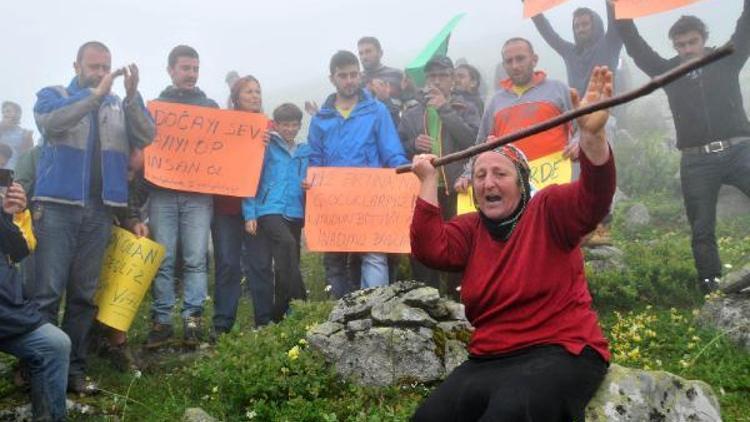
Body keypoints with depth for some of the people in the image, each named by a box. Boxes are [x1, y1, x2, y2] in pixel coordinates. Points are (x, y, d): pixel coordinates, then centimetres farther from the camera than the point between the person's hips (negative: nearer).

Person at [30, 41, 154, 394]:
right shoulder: (53, 95, 8)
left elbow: (146, 138, -2)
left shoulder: (119, 106, 14)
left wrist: (132, 96, -16)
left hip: (100, 209, 3)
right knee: (47, 292, -6)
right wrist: (95, 93, -22)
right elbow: (51, 124, -14)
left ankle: (74, 368, 13)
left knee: (84, 294, 6)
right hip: (58, 205, -3)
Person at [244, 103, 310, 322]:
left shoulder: (305, 152, 14)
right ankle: (299, 302, -30)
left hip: (295, 213, 5)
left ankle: (280, 315, 19)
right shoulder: (267, 147, 2)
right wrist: (250, 214, -7)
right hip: (270, 210, -5)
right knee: (287, 244, -30)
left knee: (286, 263, 9)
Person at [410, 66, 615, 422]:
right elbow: (430, 250, -6)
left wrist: (592, 134, -38)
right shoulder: (471, 229, 12)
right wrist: (428, 181, -5)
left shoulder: (548, 211, 0)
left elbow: (595, 198, -20)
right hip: (491, 359, 5)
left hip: (560, 351, -4)